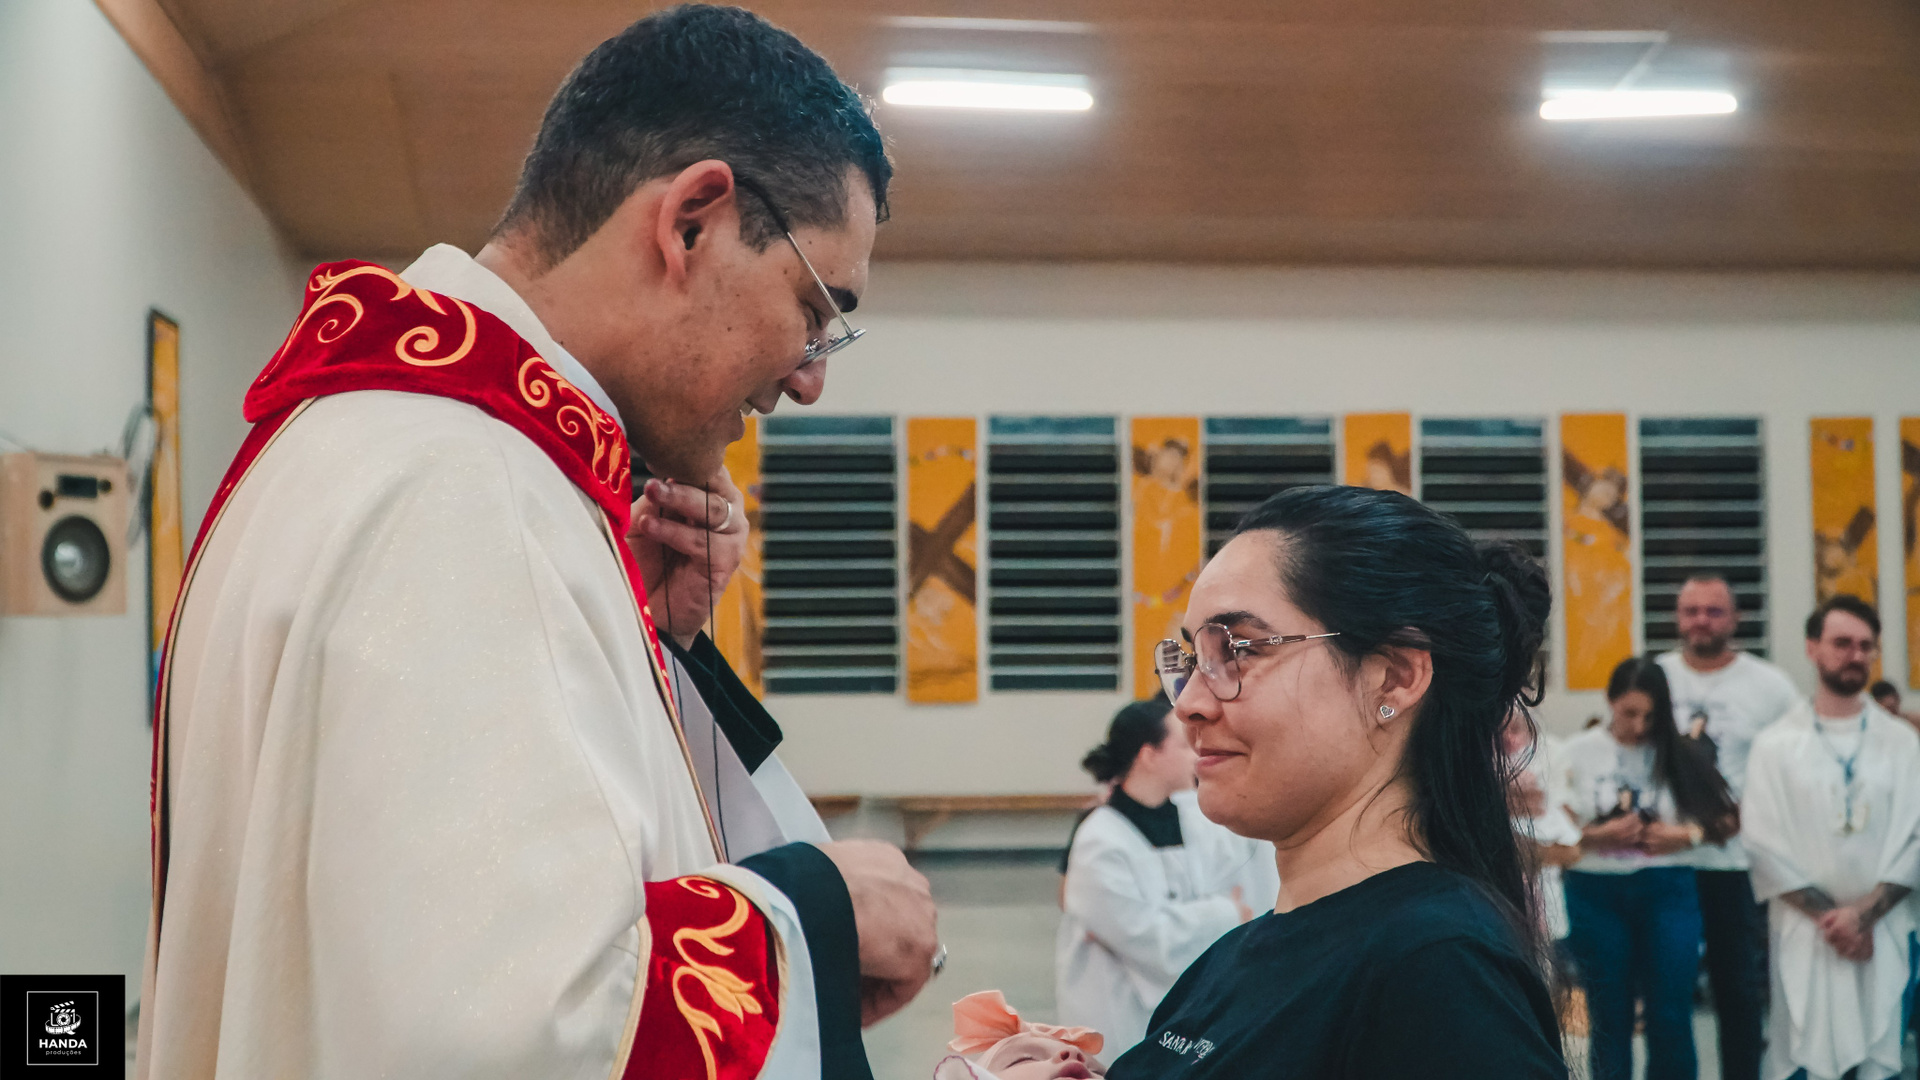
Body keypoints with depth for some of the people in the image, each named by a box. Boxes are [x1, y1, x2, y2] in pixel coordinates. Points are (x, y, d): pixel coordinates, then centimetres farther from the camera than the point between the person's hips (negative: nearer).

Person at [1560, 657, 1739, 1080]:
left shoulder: (1679, 753, 2)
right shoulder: (1579, 752, 2)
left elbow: (1729, 819, 4)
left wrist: (1687, 835, -12)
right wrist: (1598, 836, -17)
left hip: (1665, 891, 0)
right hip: (1596, 894, 0)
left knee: (1671, 1016, -1)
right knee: (1609, 1017, 8)